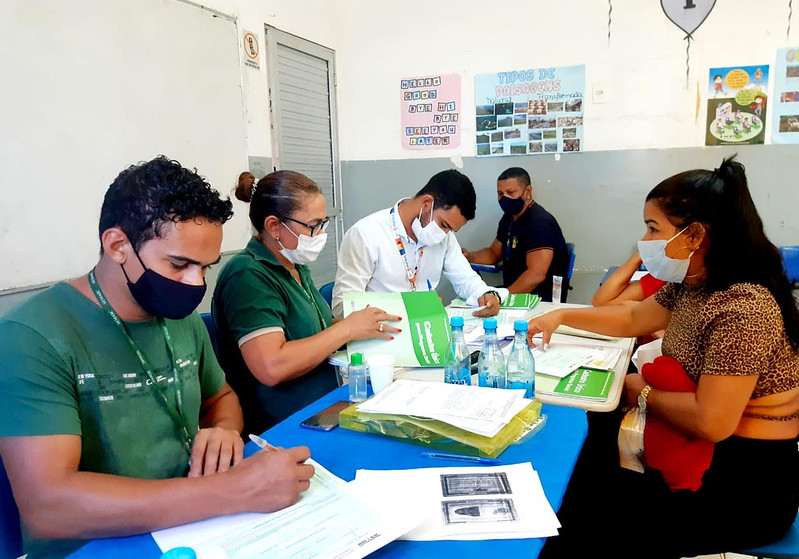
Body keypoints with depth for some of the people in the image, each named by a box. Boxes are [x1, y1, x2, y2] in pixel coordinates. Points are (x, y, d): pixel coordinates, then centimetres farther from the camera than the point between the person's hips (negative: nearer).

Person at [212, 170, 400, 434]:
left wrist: (364, 324, 4)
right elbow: (271, 368, -26)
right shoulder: (247, 275, -16)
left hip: (326, 409, 9)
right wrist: (347, 328, -18)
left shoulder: (296, 267, 12)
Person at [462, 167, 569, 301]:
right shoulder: (509, 217, 10)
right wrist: (470, 257, 1)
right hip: (514, 293, 9)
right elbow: (494, 253, 22)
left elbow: (536, 276, -29)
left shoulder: (539, 222, -20)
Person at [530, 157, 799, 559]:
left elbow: (710, 422, -31)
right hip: (703, 455, 8)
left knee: (586, 497, -9)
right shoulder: (689, 285, 2)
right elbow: (633, 319, 17)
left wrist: (642, 395, -14)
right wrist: (561, 316, 6)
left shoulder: (743, 308, -27)